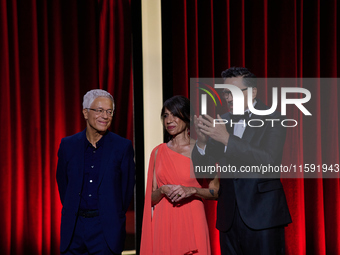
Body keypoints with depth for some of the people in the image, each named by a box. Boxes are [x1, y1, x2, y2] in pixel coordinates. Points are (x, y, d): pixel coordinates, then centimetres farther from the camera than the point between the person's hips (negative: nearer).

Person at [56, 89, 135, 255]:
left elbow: (127, 187, 4)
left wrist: (114, 217, 7)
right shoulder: (68, 145, 5)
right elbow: (62, 183, 15)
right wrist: (72, 212, 13)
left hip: (106, 229, -2)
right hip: (74, 228, 2)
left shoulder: (123, 146, -1)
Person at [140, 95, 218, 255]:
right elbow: (152, 198, 12)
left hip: (191, 223, -2)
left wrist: (192, 190, -14)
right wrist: (162, 190, -9)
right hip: (164, 224, 2)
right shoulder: (158, 152, 10)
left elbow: (216, 191, 1)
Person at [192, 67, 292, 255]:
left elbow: (268, 161, -20)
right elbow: (202, 167, 7)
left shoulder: (272, 120, -5)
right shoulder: (221, 122, 10)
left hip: (262, 216, -5)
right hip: (229, 218, 5)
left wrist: (227, 139, -26)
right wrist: (202, 141, -14)